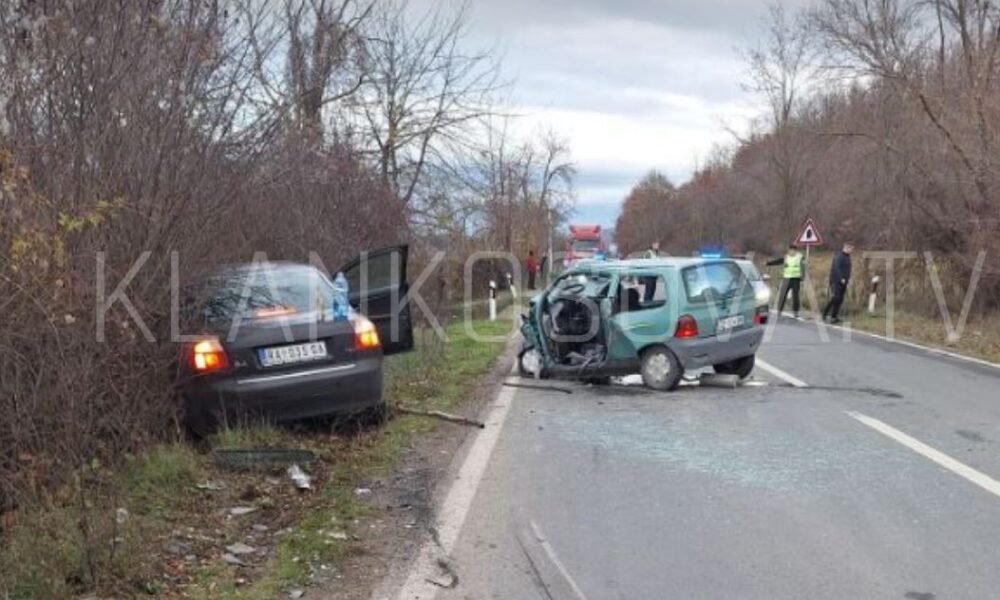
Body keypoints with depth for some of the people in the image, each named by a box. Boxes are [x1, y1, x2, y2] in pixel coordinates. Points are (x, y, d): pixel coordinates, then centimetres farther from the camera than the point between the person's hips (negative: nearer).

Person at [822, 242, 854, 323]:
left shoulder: (848, 257, 16)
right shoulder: (839, 256, -13)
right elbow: (837, 268, -21)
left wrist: (848, 278, 10)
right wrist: (841, 278, -24)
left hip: (843, 282, 9)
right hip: (836, 281, -9)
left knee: (840, 300, 5)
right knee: (835, 298, -16)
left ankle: (834, 317, 7)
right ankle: (825, 313, -6)